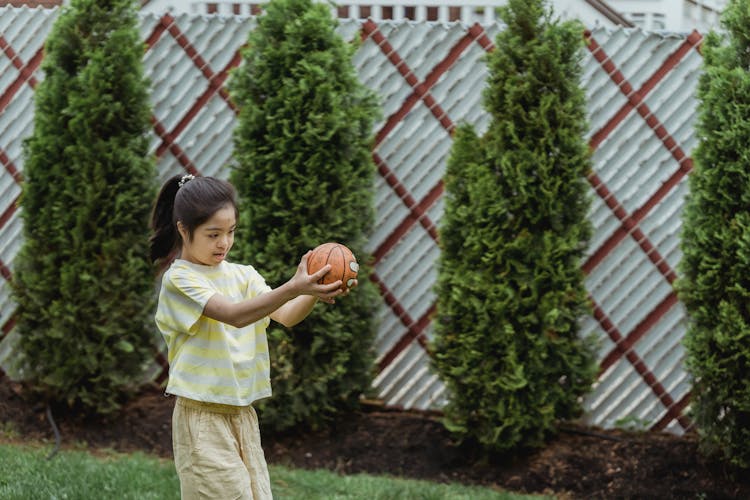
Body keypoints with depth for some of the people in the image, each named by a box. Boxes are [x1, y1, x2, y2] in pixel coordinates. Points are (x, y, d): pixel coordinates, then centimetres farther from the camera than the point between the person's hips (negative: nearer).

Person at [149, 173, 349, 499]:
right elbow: (234, 315, -26)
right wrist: (293, 288, -37)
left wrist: (313, 293, -27)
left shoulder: (242, 276, 9)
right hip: (202, 419, -6)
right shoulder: (179, 279, -11)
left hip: (243, 415, 6)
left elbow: (285, 316, -6)